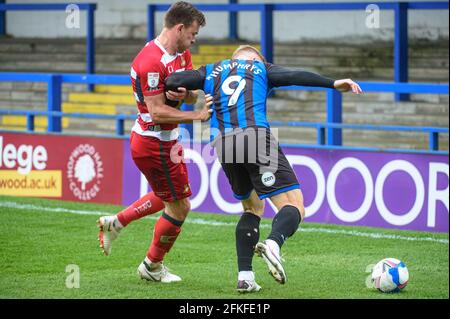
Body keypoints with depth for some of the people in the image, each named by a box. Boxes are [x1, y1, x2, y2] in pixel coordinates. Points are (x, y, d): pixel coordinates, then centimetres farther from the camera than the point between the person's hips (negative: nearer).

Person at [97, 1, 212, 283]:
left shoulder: (182, 55, 4)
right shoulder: (151, 62, -26)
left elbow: (191, 95, 2)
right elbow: (158, 112, -26)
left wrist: (184, 93, -21)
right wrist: (197, 115, -25)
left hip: (165, 139, 10)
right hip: (154, 145, -10)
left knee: (169, 196, 28)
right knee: (180, 206, 2)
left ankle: (115, 223, 36)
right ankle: (152, 266, 21)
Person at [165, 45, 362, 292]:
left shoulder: (211, 72, 26)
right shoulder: (261, 68, 20)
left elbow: (171, 81, 13)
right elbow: (295, 76, 2)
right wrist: (333, 84, -2)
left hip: (223, 146, 4)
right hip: (257, 137, -4)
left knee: (252, 208, 24)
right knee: (293, 206, -4)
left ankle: (245, 276, 10)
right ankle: (273, 243, -37)